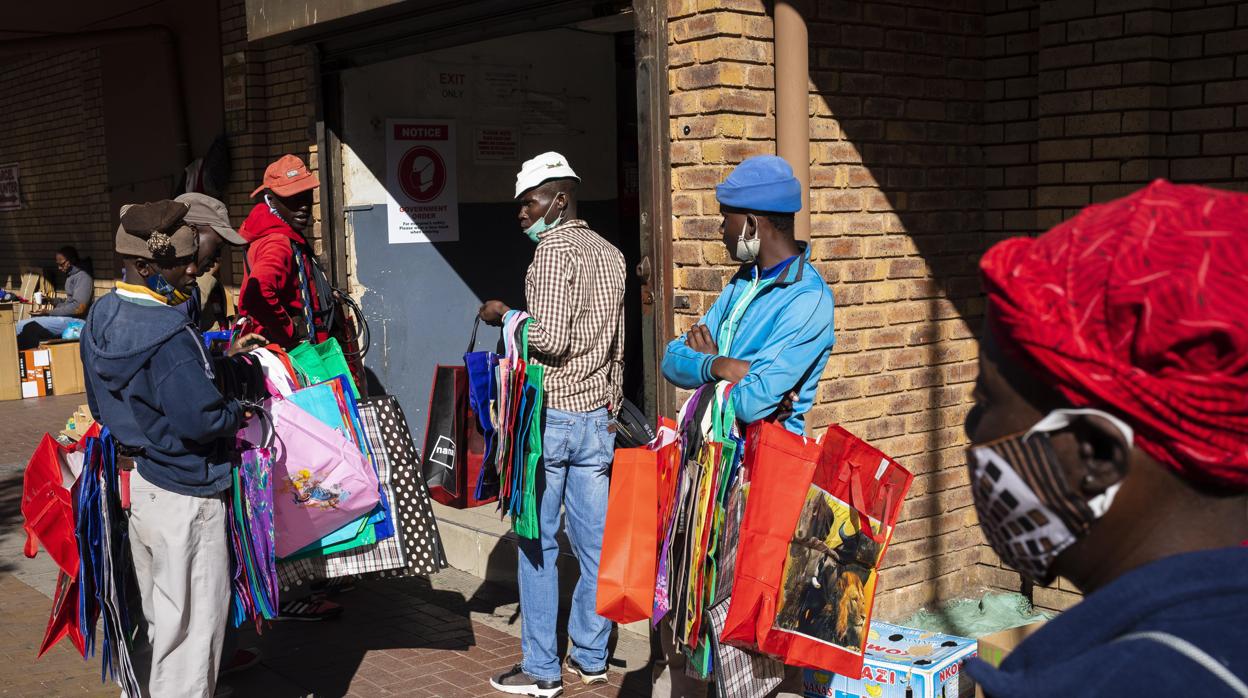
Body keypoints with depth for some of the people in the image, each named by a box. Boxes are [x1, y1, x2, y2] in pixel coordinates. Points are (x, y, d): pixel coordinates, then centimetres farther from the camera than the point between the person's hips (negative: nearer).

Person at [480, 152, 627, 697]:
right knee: (594, 541, 10)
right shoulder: (610, 254, 13)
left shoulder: (554, 249, -12)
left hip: (550, 414, -8)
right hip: (597, 415, 8)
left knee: (537, 544, 0)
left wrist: (505, 315, -7)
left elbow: (551, 339, -21)